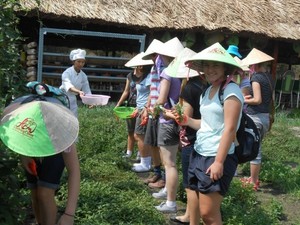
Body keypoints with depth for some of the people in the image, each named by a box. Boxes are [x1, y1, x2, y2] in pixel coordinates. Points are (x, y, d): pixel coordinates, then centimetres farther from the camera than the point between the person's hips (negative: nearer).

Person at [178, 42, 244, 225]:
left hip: (216, 158, -8)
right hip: (199, 154, 8)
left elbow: (229, 129, -19)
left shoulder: (231, 90, -13)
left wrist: (219, 162, -22)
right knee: (200, 210, 12)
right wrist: (188, 121, 3)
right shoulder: (208, 90, 14)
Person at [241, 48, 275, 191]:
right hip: (266, 117, 8)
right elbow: (269, 98, 15)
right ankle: (254, 178, 27)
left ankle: (253, 182, 7)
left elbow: (257, 100, -19)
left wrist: (244, 100, -4)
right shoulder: (269, 78, 12)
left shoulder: (256, 77, -12)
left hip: (254, 116, -8)